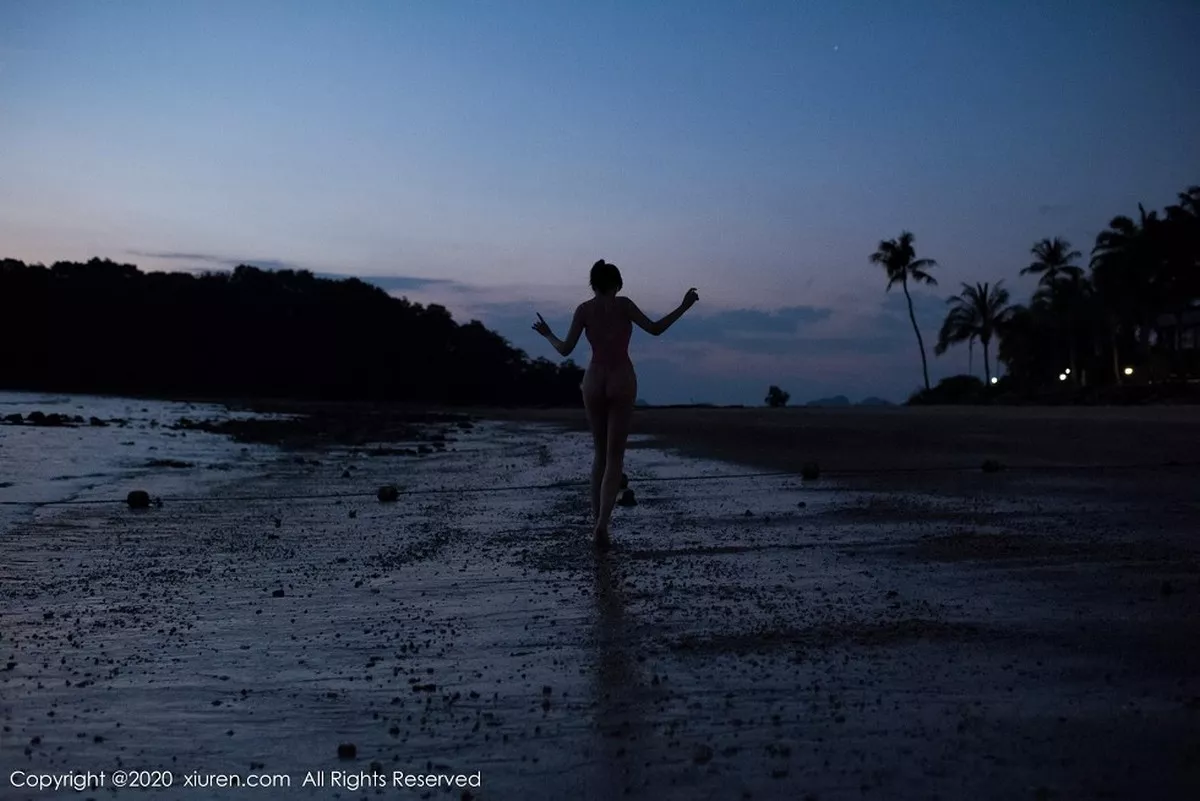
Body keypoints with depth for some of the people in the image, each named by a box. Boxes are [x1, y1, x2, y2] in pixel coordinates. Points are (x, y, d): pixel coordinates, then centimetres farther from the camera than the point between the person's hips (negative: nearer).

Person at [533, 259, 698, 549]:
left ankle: (597, 521, 15)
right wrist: (684, 306, 3)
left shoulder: (583, 309, 3)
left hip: (594, 382, 2)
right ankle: (602, 525, -17)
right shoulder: (623, 304, -2)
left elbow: (565, 350, 0)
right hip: (622, 383, -2)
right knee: (615, 457, -1)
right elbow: (655, 329, -9)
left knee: (601, 453, 19)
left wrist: (547, 334, 20)